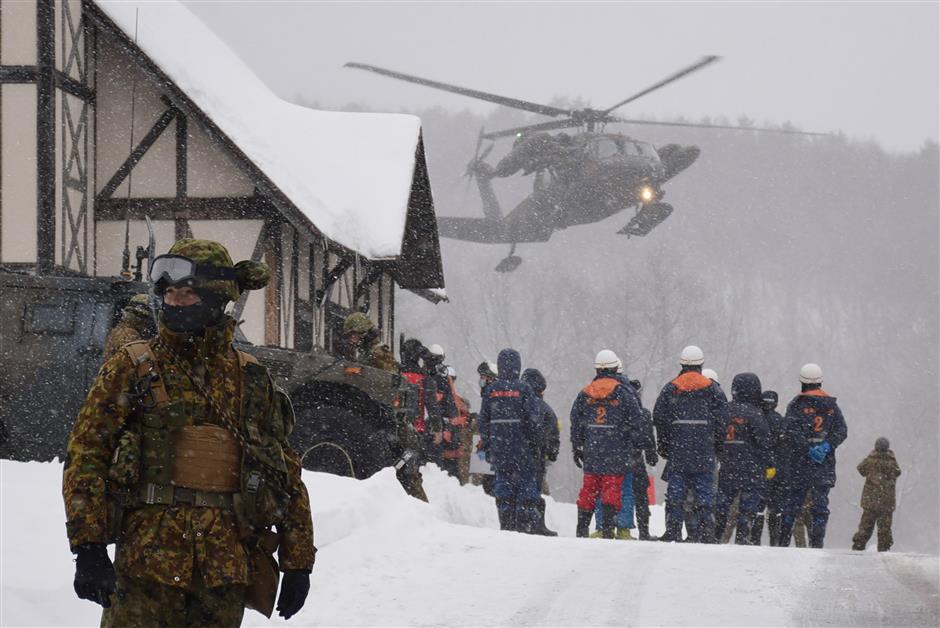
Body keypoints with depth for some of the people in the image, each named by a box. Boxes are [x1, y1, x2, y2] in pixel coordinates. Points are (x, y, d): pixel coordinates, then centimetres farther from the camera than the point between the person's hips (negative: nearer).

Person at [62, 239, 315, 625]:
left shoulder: (250, 378, 12)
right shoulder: (131, 368, 5)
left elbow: (287, 473, 16)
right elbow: (86, 453, 0)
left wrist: (298, 562, 12)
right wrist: (88, 548, -11)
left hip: (226, 572, 2)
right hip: (147, 564, -2)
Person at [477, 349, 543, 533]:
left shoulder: (490, 390, 4)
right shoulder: (524, 389, -7)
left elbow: (484, 421, 7)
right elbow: (534, 420, -9)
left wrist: (487, 448, 14)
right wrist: (536, 446, -1)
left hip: (498, 448, 3)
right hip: (522, 447, -3)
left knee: (502, 483, 8)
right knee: (527, 483, 2)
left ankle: (506, 524, 6)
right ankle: (527, 524, -3)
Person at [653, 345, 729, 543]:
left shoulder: (670, 389, 4)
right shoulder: (712, 389, 2)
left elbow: (659, 418, 2)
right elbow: (722, 419, 0)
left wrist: (663, 447, 10)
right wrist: (717, 445, 9)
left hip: (677, 452, 1)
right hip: (704, 453, -1)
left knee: (675, 493, 4)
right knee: (704, 492, 2)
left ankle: (673, 531, 0)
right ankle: (705, 532, -3)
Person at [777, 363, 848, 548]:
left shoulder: (796, 404, -3)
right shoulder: (832, 405, 8)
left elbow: (793, 432, -14)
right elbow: (841, 430, 3)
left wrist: (808, 449, -12)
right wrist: (827, 446, -7)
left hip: (799, 463, -2)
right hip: (825, 462, 2)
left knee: (793, 499, 6)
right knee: (820, 503, 4)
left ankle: (783, 540, 7)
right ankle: (817, 542, -4)